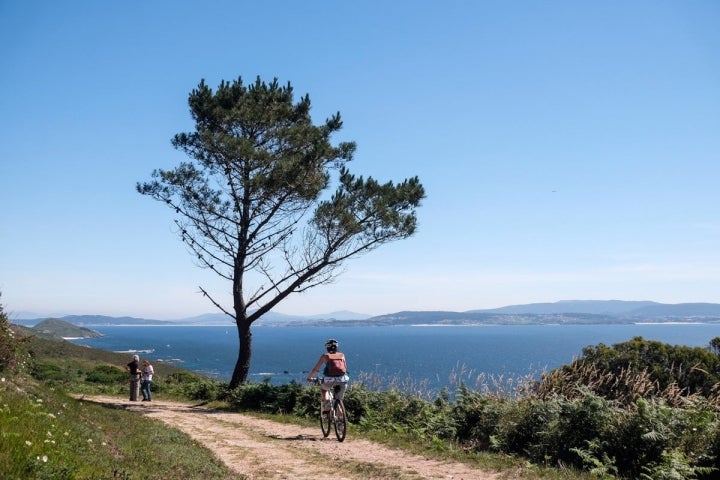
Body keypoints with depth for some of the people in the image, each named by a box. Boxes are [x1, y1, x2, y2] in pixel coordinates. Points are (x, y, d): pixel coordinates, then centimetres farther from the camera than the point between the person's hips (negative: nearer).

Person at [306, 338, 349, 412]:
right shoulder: (342, 355, 20)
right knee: (339, 401, 22)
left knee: (323, 389, 31)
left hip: (330, 380, -2)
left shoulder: (325, 356, 13)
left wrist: (309, 377, 31)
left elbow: (315, 369, 15)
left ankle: (326, 404, 10)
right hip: (342, 380, 2)